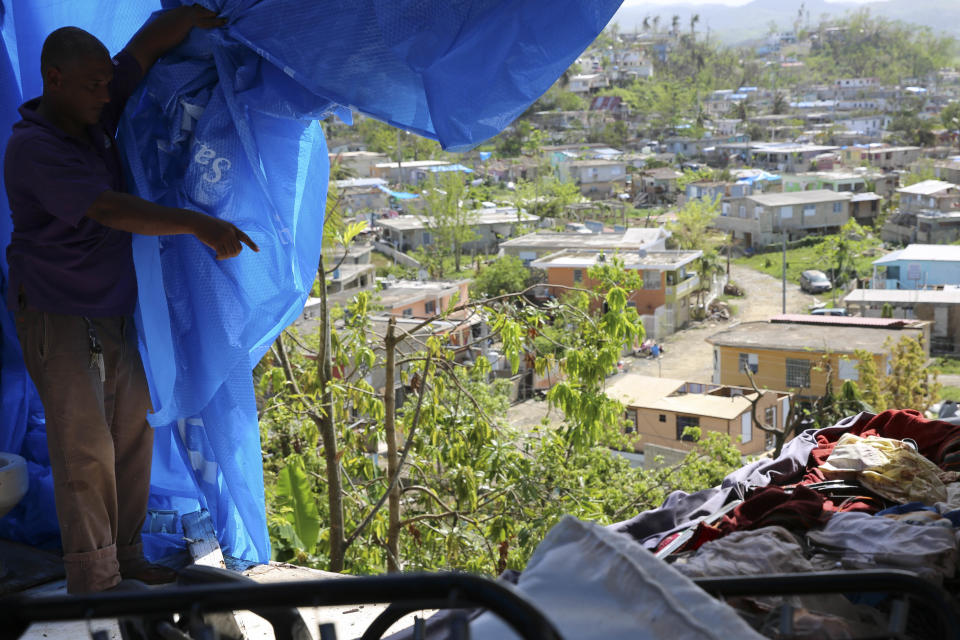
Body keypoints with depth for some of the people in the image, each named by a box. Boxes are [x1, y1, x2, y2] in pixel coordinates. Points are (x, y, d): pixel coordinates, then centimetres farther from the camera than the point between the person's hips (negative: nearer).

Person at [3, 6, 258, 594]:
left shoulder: (96, 114, 3)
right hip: (57, 317, -8)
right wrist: (199, 225, -35)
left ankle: (127, 558, 23)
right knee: (86, 448, -6)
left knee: (133, 433, 11)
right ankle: (94, 582, 3)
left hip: (112, 312, 8)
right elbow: (112, 209, -30)